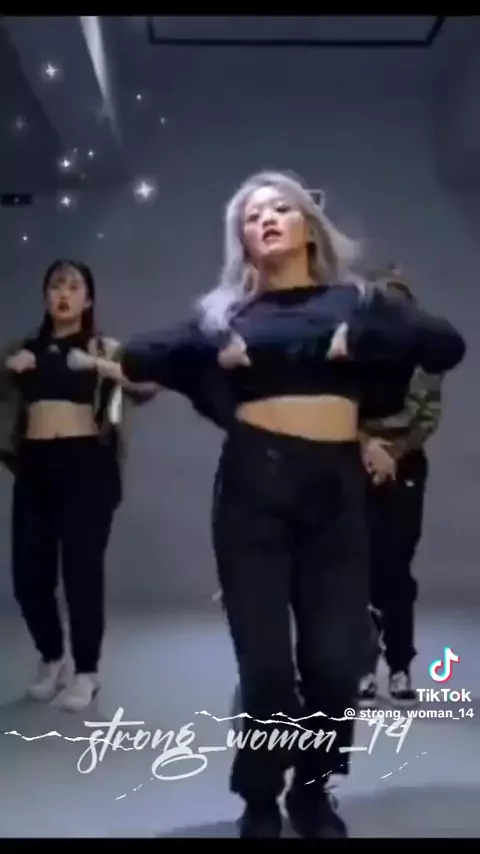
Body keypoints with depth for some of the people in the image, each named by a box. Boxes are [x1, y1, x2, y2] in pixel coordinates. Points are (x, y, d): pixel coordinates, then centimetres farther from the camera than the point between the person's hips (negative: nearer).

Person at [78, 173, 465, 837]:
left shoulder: (355, 300, 11)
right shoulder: (225, 312, 11)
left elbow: (447, 345, 0)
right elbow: (138, 360, 3)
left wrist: (357, 343, -9)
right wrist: (216, 354, -6)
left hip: (336, 488, 1)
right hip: (253, 487, 0)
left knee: (336, 658, -2)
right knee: (265, 662, -3)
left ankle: (312, 793, 25)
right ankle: (260, 803, 23)